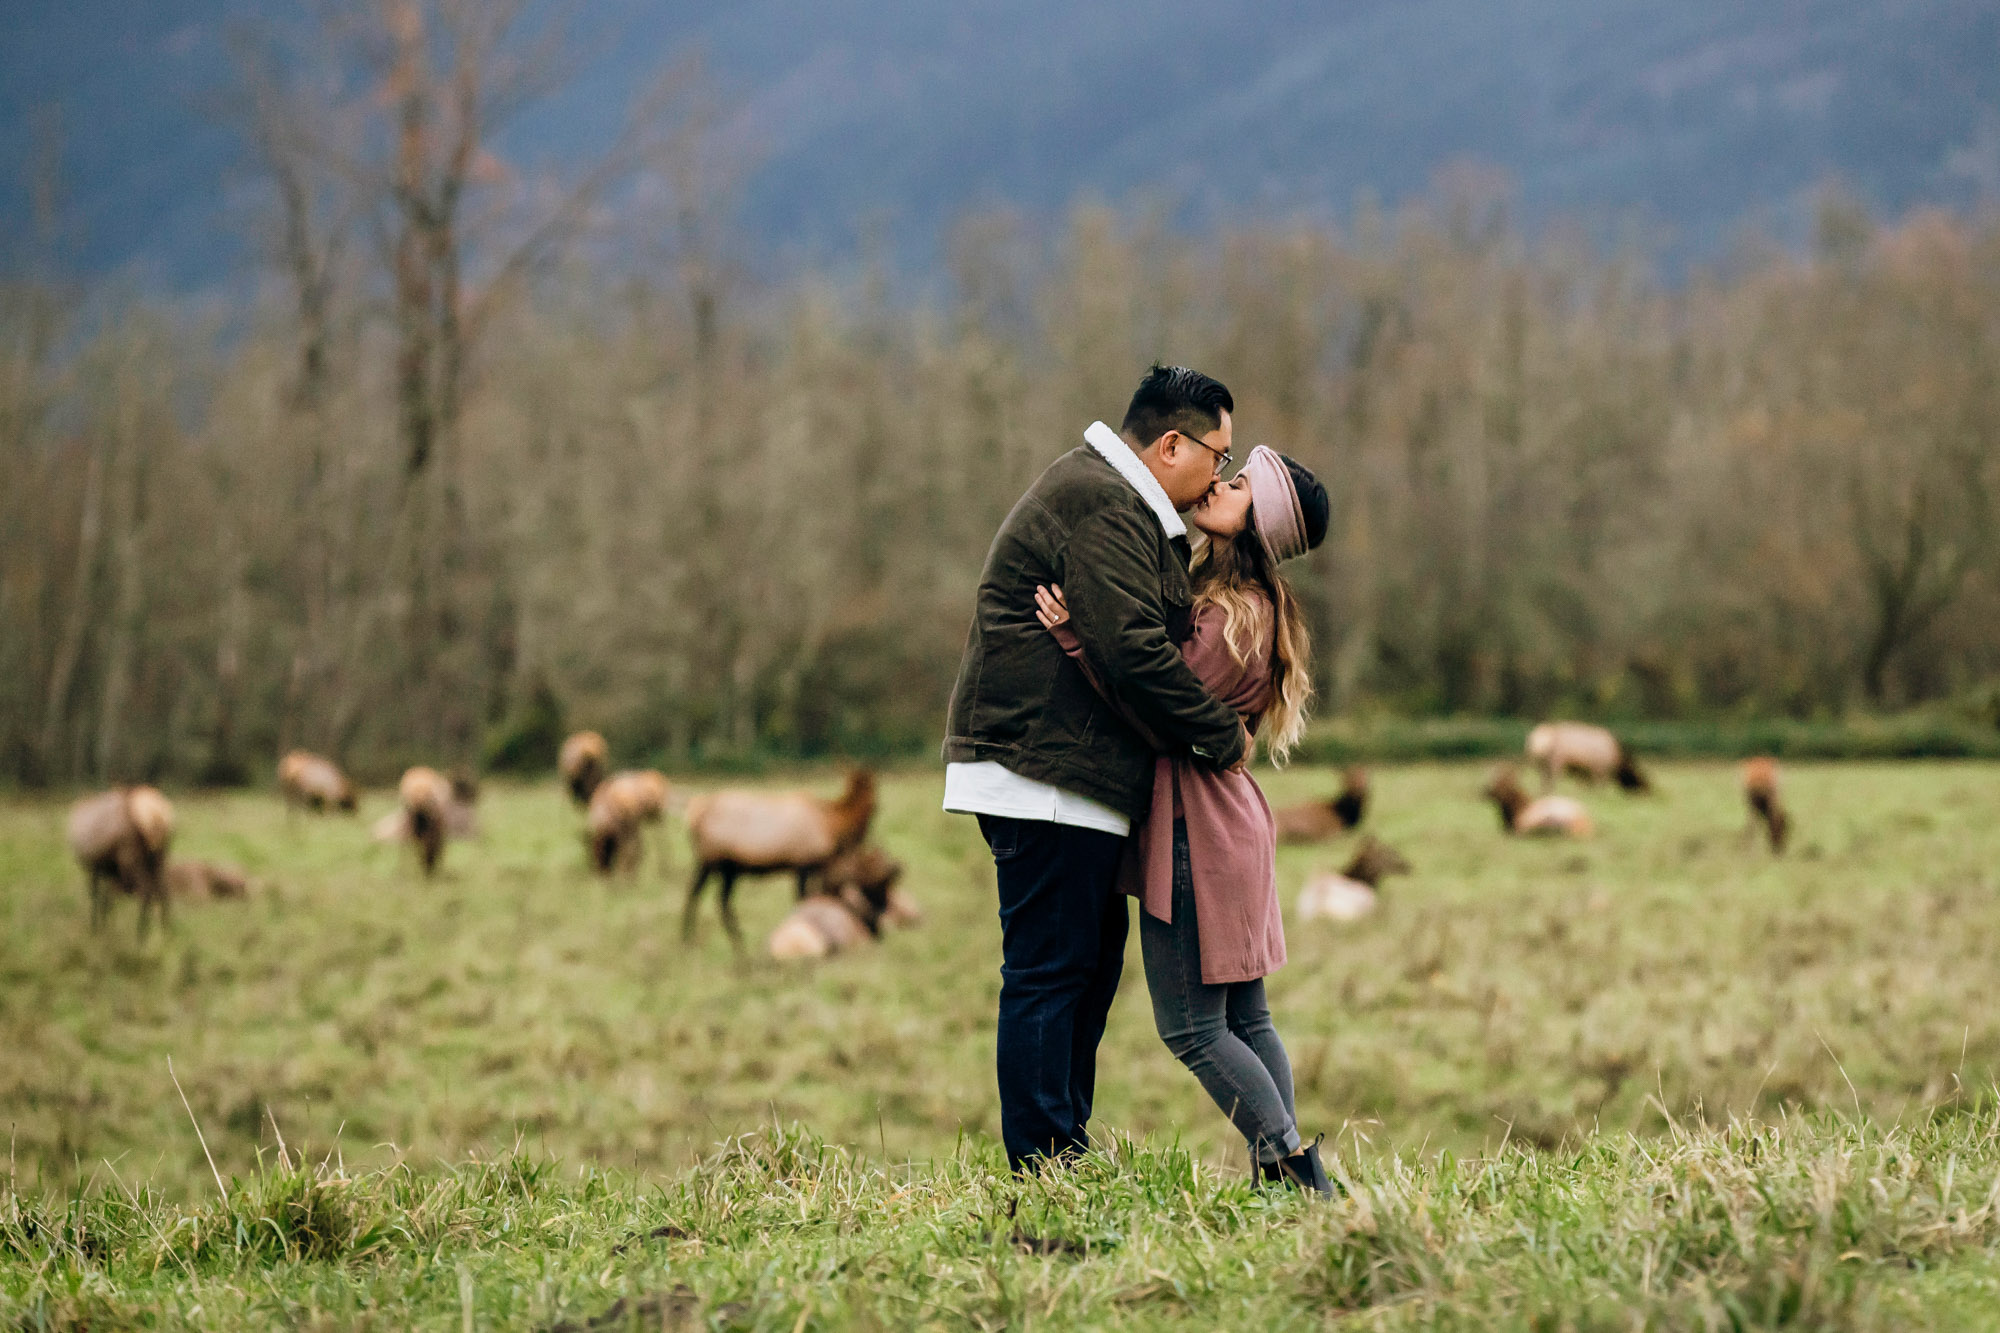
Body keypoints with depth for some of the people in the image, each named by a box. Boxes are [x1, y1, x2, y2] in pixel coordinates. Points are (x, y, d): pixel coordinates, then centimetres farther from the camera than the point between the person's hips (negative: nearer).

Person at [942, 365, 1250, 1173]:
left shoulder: (1111, 501, 22)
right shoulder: (1100, 509, -15)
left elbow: (1140, 638, 22)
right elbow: (1132, 653, -22)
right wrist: (1220, 735, -12)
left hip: (1066, 775, 11)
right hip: (1046, 775, -11)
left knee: (1092, 955, 15)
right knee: (1049, 968, -9)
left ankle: (1065, 1158, 20)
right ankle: (1043, 1168, -7)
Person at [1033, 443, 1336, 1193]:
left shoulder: (1232, 617, -19)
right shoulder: (1243, 604, 11)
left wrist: (1074, 638, -26)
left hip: (1196, 830, -10)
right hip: (1228, 824, 10)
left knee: (1192, 1028, -4)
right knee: (1244, 1019, 11)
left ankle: (1295, 1168, -4)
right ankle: (1288, 1177, 12)